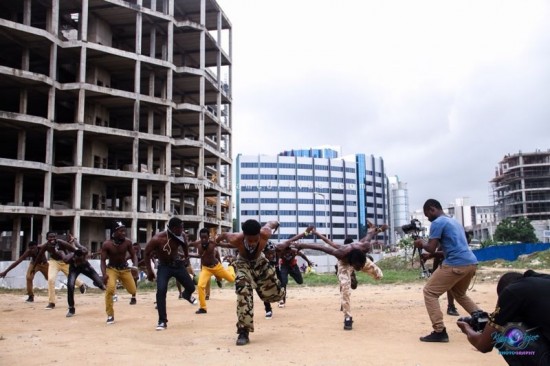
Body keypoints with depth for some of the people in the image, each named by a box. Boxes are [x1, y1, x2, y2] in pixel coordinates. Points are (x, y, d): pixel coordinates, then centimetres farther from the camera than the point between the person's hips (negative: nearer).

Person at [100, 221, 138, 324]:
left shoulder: (127, 242, -14)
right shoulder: (106, 244, -20)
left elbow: (133, 255, -5)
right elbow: (103, 260, -15)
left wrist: (135, 267, -23)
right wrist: (104, 274, -29)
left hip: (125, 268, 2)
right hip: (111, 269, -2)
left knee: (132, 290, 0)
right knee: (110, 289, -26)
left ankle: (133, 296, 44)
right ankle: (110, 315, -9)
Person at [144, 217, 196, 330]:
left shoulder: (180, 237, -15)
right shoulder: (157, 239, -28)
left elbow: (185, 246, 11)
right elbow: (147, 253, -14)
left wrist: (186, 258, 10)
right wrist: (149, 271, -12)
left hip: (178, 264, 4)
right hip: (164, 267, -3)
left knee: (191, 287, 8)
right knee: (161, 291, -20)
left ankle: (187, 295, 49)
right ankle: (162, 321, -8)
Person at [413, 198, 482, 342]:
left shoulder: (437, 222, -4)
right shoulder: (454, 221, 24)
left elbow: (431, 248, -11)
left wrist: (422, 243, 10)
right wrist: (430, 256, 27)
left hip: (456, 264, -9)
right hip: (471, 263, 9)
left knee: (430, 292, 0)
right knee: (459, 293, 31)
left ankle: (439, 331, -7)